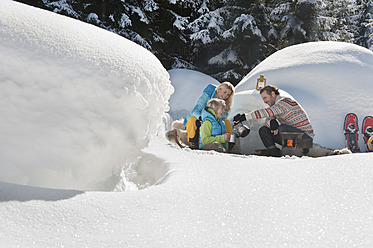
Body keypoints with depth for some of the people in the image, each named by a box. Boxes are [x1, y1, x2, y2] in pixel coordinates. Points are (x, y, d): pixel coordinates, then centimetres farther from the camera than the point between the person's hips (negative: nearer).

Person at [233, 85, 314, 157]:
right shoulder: (275, 105, 12)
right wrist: (272, 122, -24)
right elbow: (268, 120, 2)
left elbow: (267, 112, -30)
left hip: (305, 137, -8)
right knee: (264, 130, -2)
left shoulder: (286, 101, -18)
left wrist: (245, 117, -32)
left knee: (282, 128, -36)